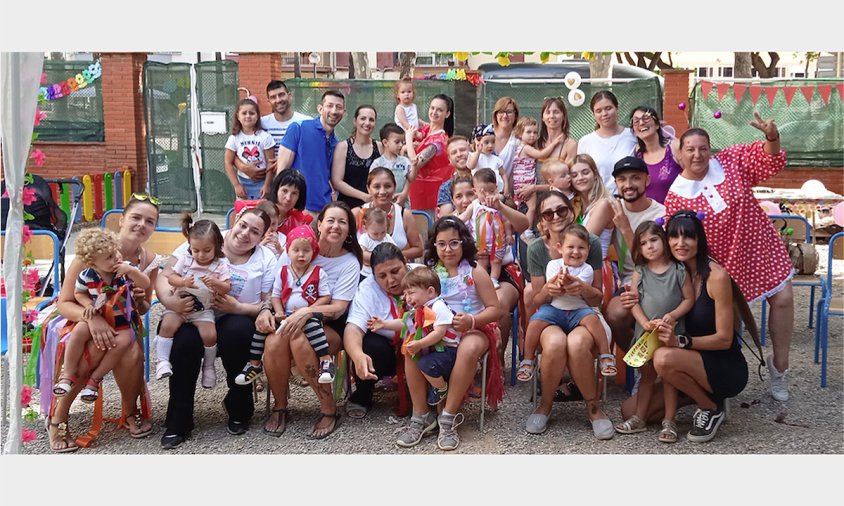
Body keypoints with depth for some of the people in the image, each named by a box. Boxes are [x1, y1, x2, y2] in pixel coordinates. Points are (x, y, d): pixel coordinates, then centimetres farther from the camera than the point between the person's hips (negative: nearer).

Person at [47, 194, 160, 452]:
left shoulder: (150, 261, -7)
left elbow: (142, 309, 9)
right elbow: (64, 303, -19)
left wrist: (141, 302, -16)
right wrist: (92, 317, -39)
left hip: (121, 322, 3)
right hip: (82, 319, -3)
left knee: (132, 353, -30)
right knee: (96, 349, -35)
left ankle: (130, 412, 1)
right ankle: (57, 419, -14)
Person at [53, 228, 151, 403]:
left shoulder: (126, 269, -11)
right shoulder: (87, 275, -10)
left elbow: (146, 285, -16)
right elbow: (79, 293, 7)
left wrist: (131, 271, -30)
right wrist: (89, 305, -12)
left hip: (121, 322, 0)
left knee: (123, 342, -28)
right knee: (79, 332, -28)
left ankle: (95, 378, -13)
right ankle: (68, 375, -13)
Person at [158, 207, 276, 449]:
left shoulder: (266, 259, 5)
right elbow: (163, 277, -1)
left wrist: (238, 307, -17)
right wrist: (170, 301, -23)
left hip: (236, 320, 1)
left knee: (238, 331, -34)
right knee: (185, 340, -33)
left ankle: (239, 410, -7)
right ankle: (178, 422, -15)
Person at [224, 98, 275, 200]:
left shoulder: (265, 137, -5)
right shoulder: (234, 138, 0)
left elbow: (270, 162, -4)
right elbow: (228, 163, 0)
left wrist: (267, 185, -8)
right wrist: (236, 185, -5)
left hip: (261, 183, -2)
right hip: (243, 183, 2)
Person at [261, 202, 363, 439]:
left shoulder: (350, 263, -2)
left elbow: (338, 308, -10)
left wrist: (308, 312, -27)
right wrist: (266, 309, -15)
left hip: (328, 327, -2)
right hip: (289, 319, 2)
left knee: (299, 340, -36)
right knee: (274, 343, -33)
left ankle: (329, 409, -18)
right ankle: (279, 407, -7)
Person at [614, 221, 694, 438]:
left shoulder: (678, 271, -4)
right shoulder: (640, 272, 1)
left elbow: (689, 299, -4)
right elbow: (634, 302, -2)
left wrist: (673, 315, -18)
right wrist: (646, 323, -15)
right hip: (645, 331, 2)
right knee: (647, 374, 13)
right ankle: (639, 418, 20)